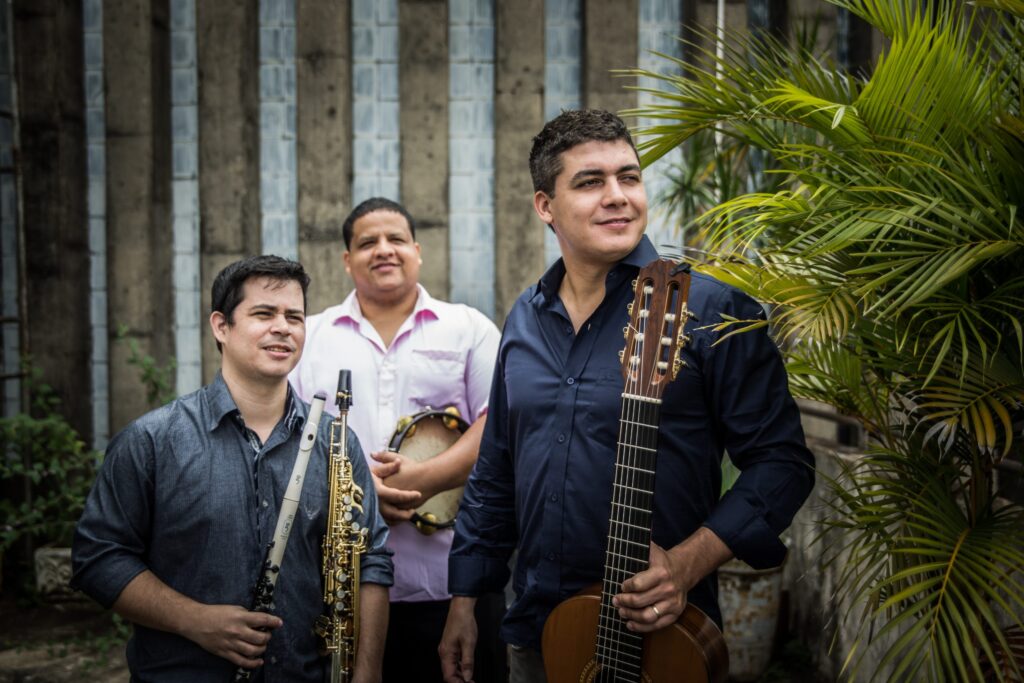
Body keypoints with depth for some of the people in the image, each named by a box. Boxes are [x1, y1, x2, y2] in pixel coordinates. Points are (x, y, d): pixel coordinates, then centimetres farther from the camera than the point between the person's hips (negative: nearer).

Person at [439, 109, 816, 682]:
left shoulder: (710, 310, -12)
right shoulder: (525, 321, 5)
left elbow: (781, 461, -12)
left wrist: (685, 564, -22)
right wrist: (465, 598, 12)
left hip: (660, 636, -5)